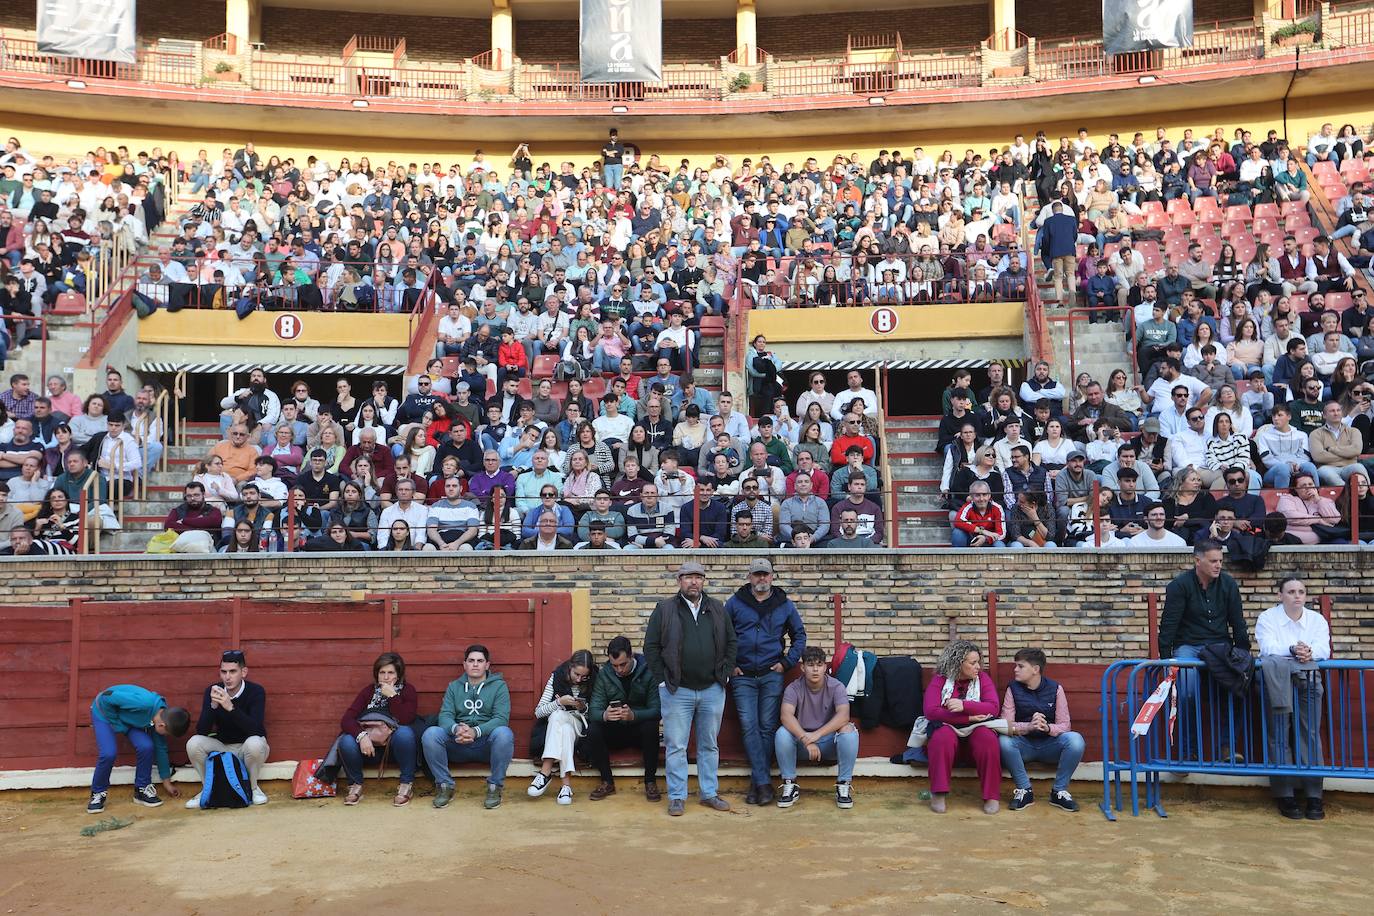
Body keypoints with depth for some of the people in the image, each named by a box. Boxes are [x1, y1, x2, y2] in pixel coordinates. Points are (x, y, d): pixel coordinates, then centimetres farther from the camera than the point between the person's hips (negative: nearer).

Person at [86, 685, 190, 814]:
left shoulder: (162, 716, -14)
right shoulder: (143, 703, -39)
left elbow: (160, 748, 0)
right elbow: (107, 697, -33)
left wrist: (167, 782, 8)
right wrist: (117, 724, -22)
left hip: (127, 716, 5)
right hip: (104, 711, -5)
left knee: (146, 746, -16)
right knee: (108, 753, -24)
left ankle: (142, 789, 2)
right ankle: (98, 793, 1)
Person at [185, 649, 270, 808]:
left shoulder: (256, 691, -18)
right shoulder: (212, 691, -10)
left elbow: (256, 730, -30)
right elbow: (201, 731, -16)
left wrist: (230, 708, -42)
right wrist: (213, 705, -33)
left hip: (247, 747, -3)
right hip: (222, 746, 3)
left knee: (254, 743, -36)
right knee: (193, 743, -24)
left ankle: (253, 787, -7)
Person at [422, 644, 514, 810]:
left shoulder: (499, 686, 6)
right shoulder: (454, 686, 15)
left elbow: (501, 718, -8)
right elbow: (444, 715, 2)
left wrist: (476, 731, -25)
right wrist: (456, 728, -23)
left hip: (486, 743, -2)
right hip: (458, 745, 2)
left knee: (503, 733, -34)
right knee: (430, 733, -24)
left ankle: (495, 787, -16)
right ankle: (444, 785, -9)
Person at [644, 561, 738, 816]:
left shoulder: (718, 610, 8)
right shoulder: (664, 610, -1)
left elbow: (732, 643, 12)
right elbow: (651, 647, -1)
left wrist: (725, 673, 4)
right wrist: (662, 679, -5)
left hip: (712, 690, 3)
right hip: (677, 690, -3)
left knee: (709, 745, 12)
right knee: (676, 746, 2)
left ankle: (709, 793, 22)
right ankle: (677, 797, 11)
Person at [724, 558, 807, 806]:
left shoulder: (784, 604, 7)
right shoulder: (735, 602, 3)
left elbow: (799, 635, 15)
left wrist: (787, 662, 4)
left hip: (772, 675, 1)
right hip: (743, 676, -1)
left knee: (767, 728, 2)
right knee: (749, 727, -7)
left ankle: (757, 782, 11)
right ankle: (764, 783, -4)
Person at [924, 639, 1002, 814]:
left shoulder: (982, 678, 2)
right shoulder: (940, 680, -3)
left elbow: (993, 708, -11)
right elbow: (931, 711, -16)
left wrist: (964, 705, -28)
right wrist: (969, 717, -21)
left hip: (977, 728, 1)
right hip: (948, 727, -1)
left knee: (988, 739, -32)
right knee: (943, 737, -35)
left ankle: (991, 795, -20)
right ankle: (938, 793, -25)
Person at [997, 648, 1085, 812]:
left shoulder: (1055, 689, -2)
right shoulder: (1013, 689, -2)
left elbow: (1065, 725, -6)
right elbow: (1005, 724, -9)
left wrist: (1048, 728, -30)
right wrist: (1029, 726, -29)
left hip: (1050, 745, 0)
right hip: (1024, 745, 0)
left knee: (1075, 740, -30)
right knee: (1003, 741, -32)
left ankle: (1059, 791, -11)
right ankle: (1024, 790, -13)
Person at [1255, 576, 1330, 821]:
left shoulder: (1317, 619, 13)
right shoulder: (1267, 618, 6)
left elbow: (1324, 649, -4)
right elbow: (1267, 647, -11)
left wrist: (1309, 652, -27)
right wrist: (1293, 650, -30)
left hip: (1307, 679, 2)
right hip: (1277, 680, -2)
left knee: (1310, 734, -12)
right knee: (1279, 736, -13)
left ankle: (1313, 796, -11)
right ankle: (1284, 795, -12)